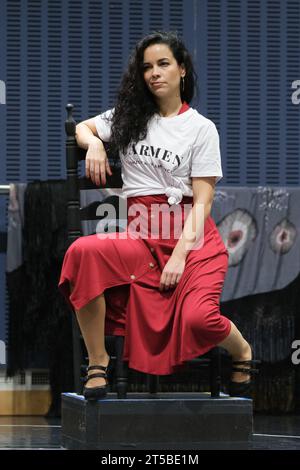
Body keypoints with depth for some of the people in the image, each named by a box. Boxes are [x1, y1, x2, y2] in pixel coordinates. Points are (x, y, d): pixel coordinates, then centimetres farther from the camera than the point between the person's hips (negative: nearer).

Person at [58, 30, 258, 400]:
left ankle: (242, 351, 9)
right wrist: (94, 142, 4)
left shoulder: (201, 128, 5)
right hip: (142, 237, 3)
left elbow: (202, 201, -1)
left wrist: (180, 256, -14)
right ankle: (97, 362, -19)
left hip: (193, 237, -3)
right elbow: (81, 128, 30)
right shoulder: (129, 117, 17)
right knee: (83, 252, -31)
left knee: (198, 318, -29)